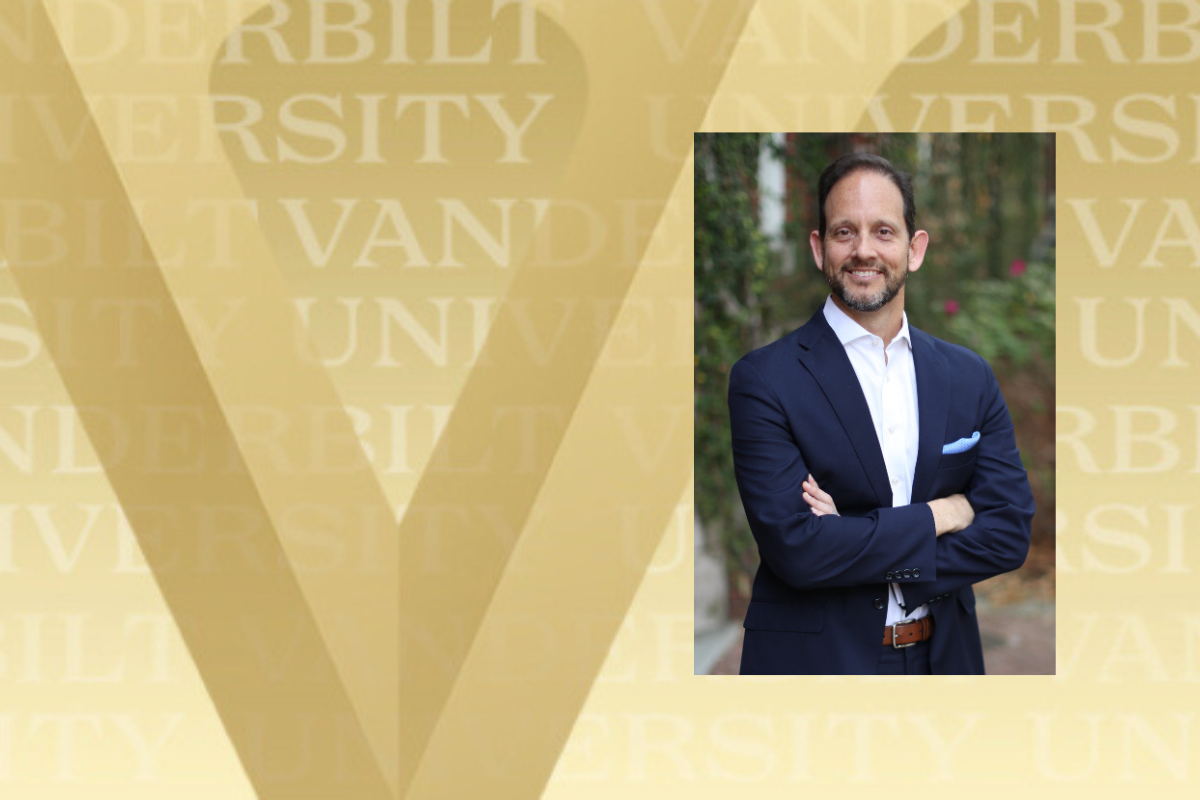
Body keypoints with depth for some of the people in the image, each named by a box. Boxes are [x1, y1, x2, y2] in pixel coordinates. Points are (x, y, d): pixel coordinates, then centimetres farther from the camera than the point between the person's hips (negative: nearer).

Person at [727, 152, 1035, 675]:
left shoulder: (970, 378, 3)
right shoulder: (763, 380, -10)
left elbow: (1010, 533, -5)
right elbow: (794, 548, -20)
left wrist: (854, 544, -16)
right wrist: (940, 516, -14)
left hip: (943, 656, 4)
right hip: (815, 659, -4)